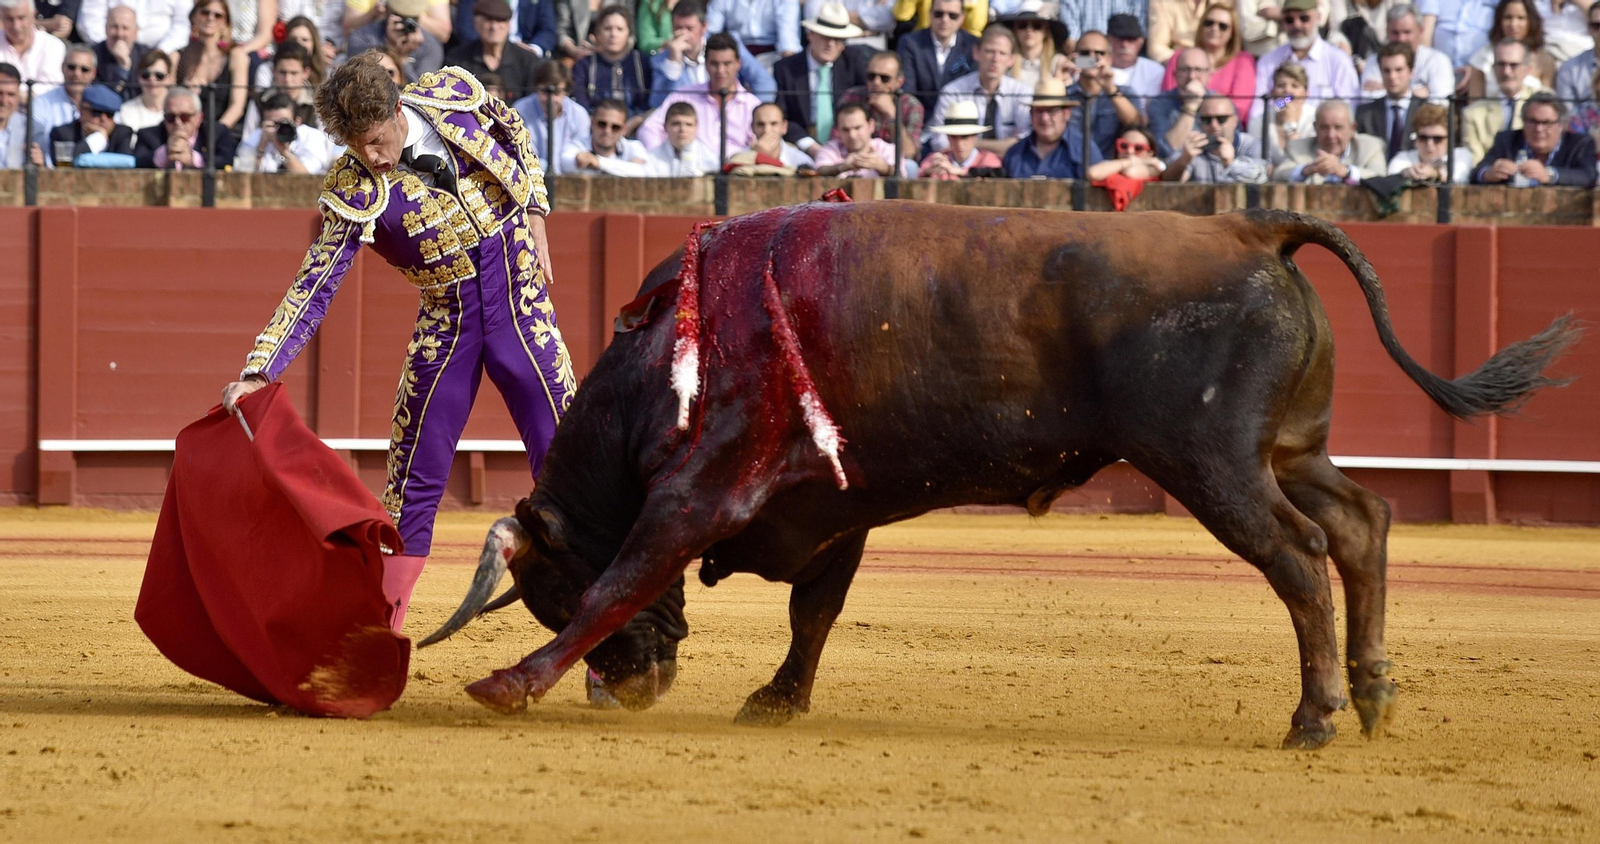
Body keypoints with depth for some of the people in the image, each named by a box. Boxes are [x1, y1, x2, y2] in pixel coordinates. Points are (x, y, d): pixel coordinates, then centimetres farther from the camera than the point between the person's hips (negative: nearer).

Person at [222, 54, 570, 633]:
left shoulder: (456, 96, -11)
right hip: (445, 321, 0)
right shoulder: (355, 195, -15)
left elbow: (514, 135, 11)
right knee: (414, 483, 2)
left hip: (521, 302, 0)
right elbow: (312, 291, -16)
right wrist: (257, 375, -24)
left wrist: (535, 216, 6)